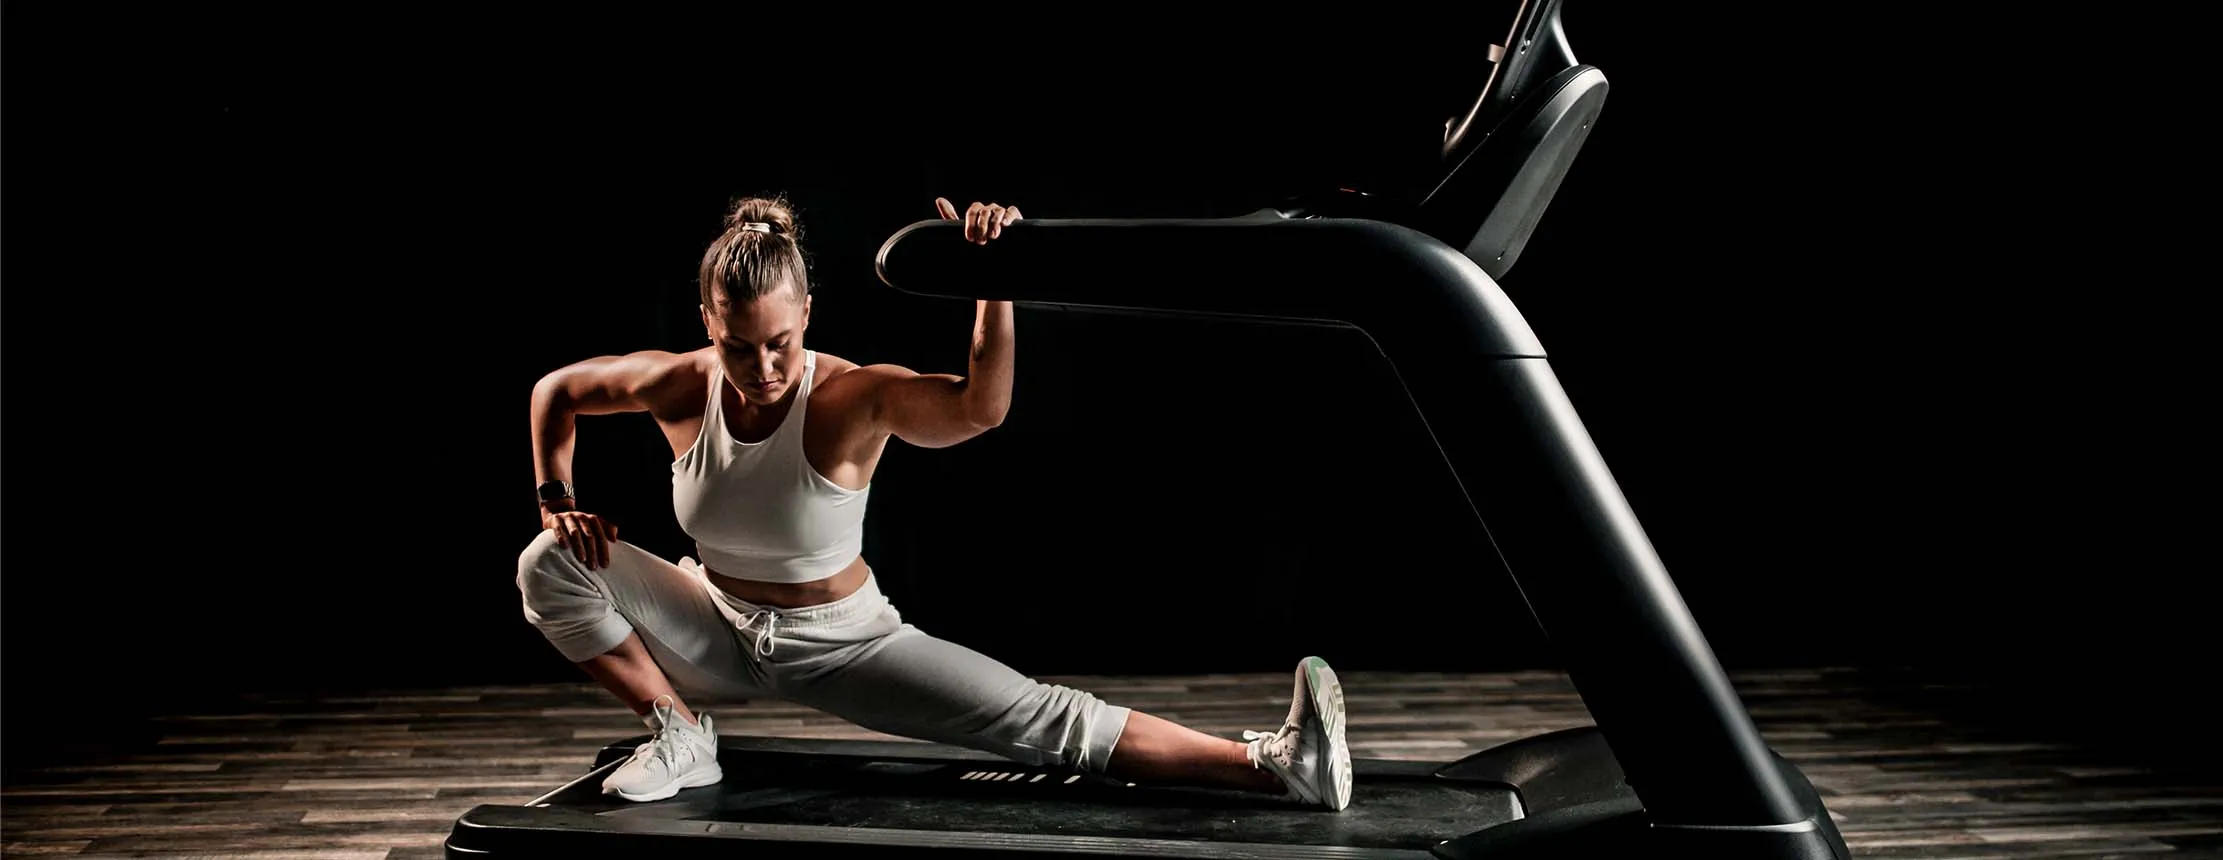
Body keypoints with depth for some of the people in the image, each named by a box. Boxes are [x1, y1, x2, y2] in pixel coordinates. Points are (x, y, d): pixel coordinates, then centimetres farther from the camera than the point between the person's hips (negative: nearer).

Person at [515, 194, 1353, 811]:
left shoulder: (852, 399, -26)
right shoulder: (678, 387, -17)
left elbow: (980, 408, -46)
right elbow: (556, 390, 2)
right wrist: (556, 497, -6)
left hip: (842, 644, -4)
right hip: (716, 632, 4)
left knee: (1040, 717, -19)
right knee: (550, 563, -14)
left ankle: (1273, 765, -26)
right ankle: (680, 735, -5)